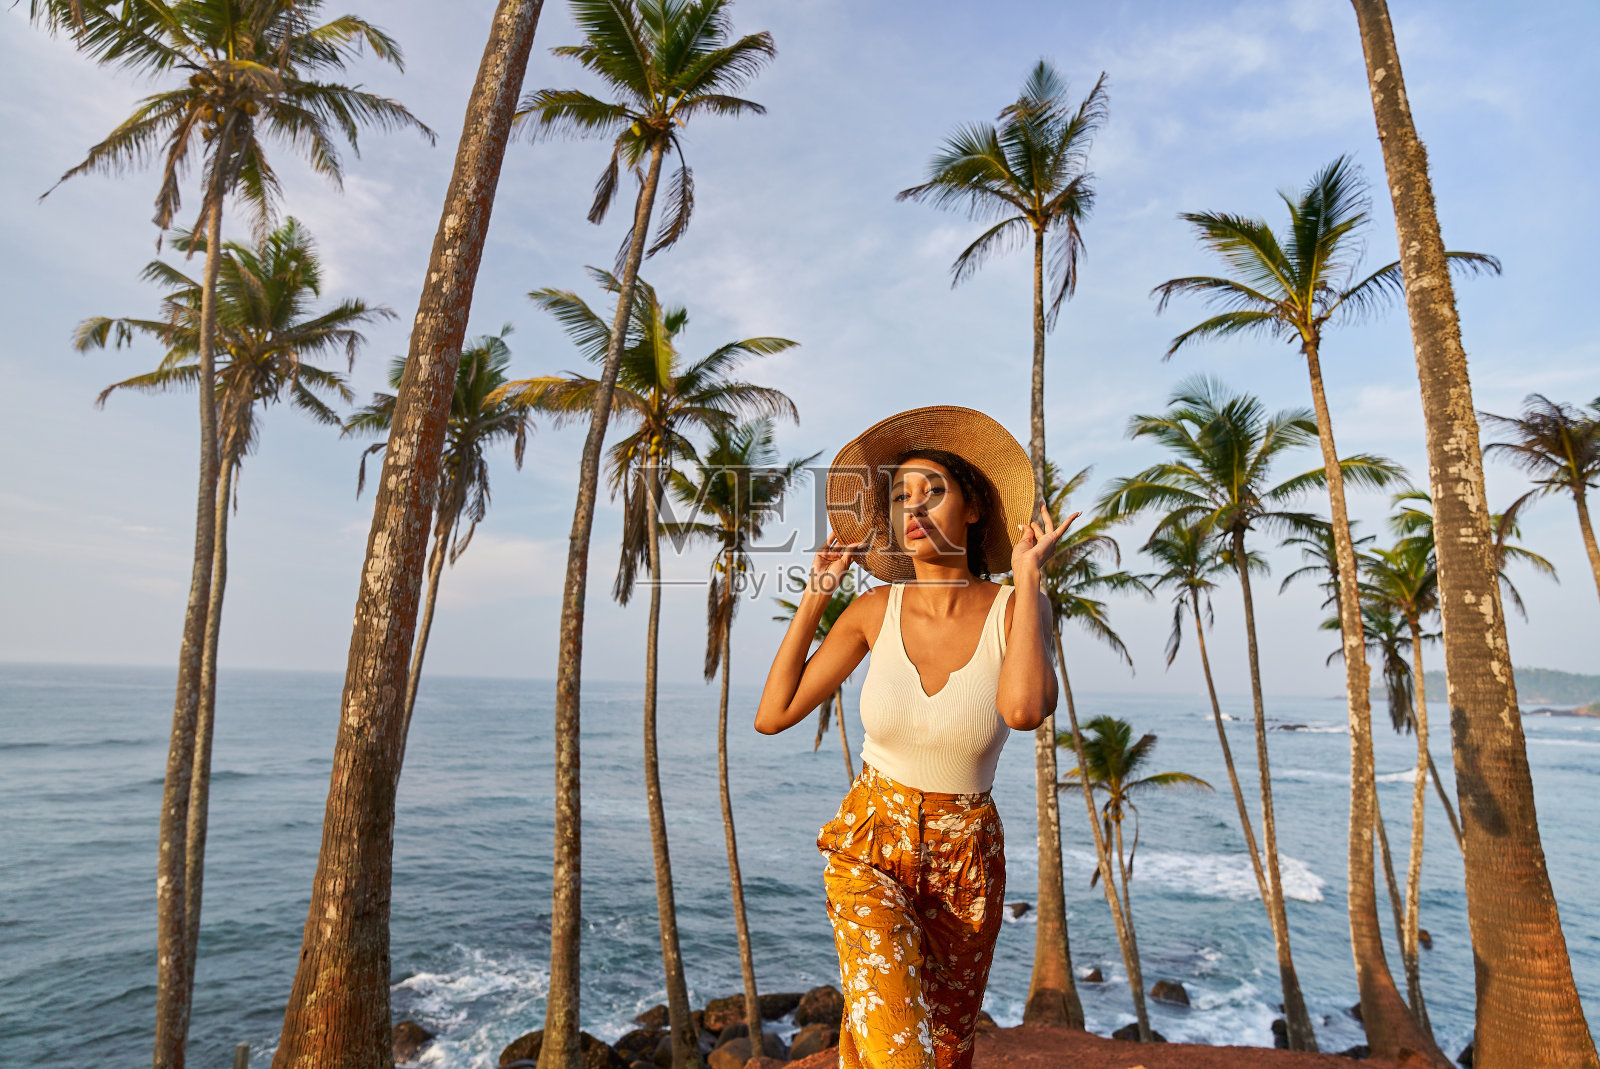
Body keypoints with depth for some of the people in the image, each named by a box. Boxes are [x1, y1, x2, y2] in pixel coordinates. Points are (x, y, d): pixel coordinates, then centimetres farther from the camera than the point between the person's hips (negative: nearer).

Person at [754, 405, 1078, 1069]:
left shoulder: (1016, 609, -12)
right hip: (870, 845, 0)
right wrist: (815, 595, -10)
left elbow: (1024, 709, -34)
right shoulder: (874, 611, -9)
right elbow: (772, 716, -8)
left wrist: (1027, 574, -25)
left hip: (965, 858, 1)